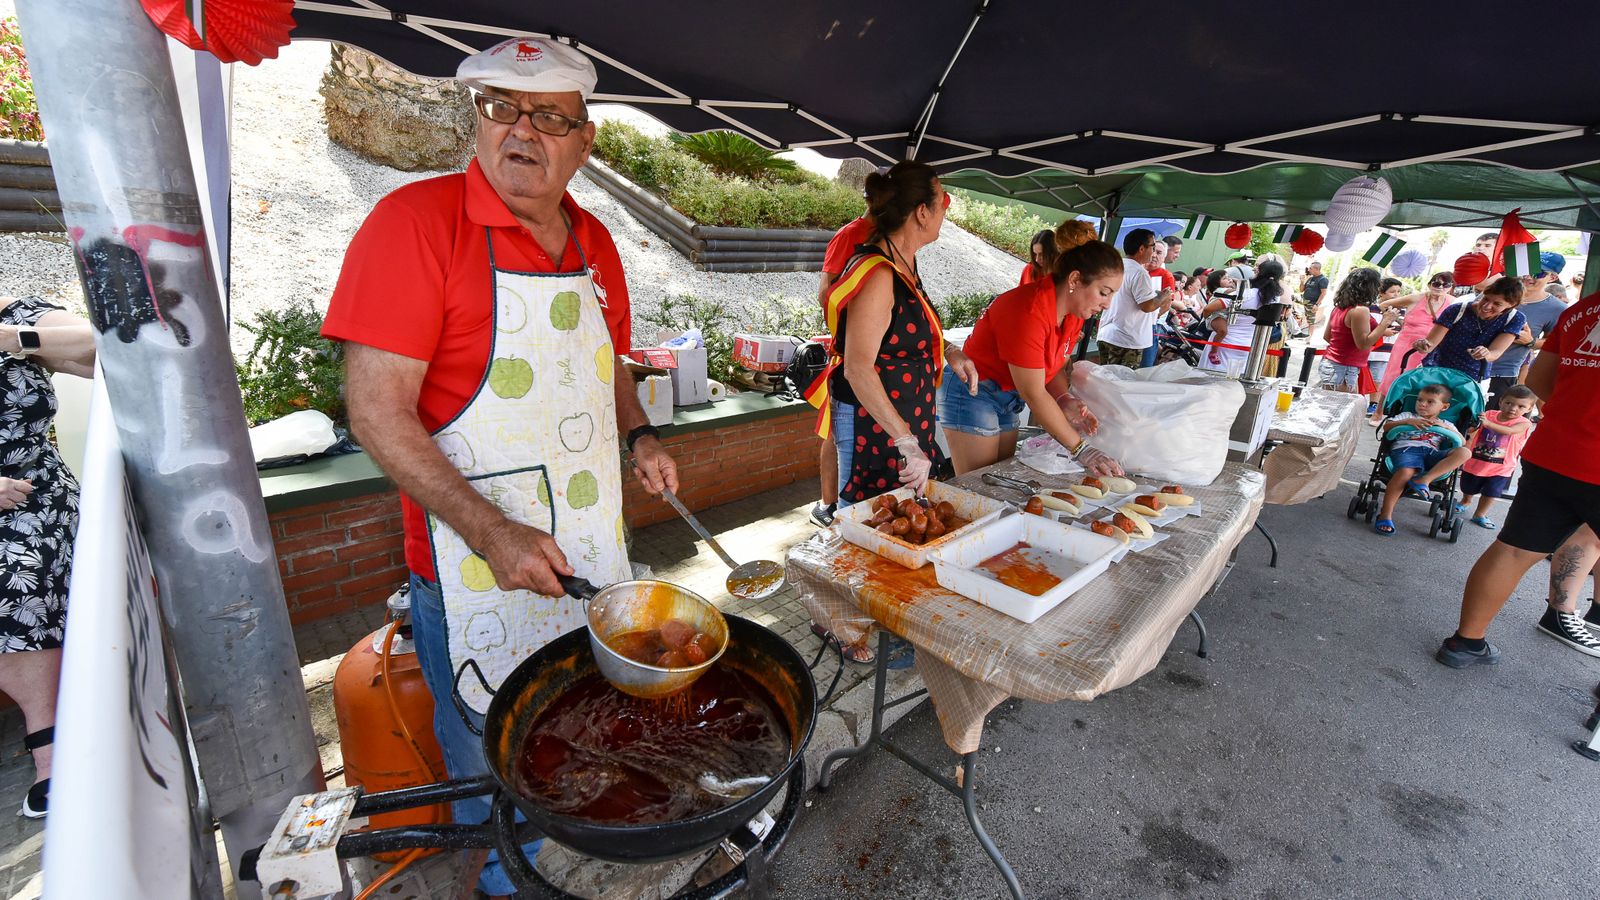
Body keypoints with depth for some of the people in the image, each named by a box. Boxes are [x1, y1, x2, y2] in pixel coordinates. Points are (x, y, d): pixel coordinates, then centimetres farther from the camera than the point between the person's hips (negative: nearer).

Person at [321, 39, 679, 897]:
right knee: (493, 754, 16)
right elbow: (376, 410, -17)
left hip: (594, 546, 6)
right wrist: (491, 532, -24)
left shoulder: (594, 242, 5)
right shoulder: (415, 220, -14)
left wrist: (638, 437, -1)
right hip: (476, 562, -5)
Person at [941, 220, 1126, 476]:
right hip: (972, 393, -8)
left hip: (1008, 398, 9)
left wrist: (1065, 400, -14)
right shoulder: (1030, 311, -27)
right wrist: (1080, 449, -21)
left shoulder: (1074, 312, 0)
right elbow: (1034, 395, -25)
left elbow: (1054, 365, 8)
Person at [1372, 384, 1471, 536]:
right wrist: (1408, 421, -4)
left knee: (1464, 452, -26)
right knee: (1406, 472, -37)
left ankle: (1425, 480, -34)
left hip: (1433, 454, 4)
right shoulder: (1407, 415, 27)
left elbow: (1463, 442, 17)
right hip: (1406, 449, -4)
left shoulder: (1445, 425, 32)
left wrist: (1447, 427, 5)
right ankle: (1385, 515, -34)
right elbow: (1386, 427, 9)